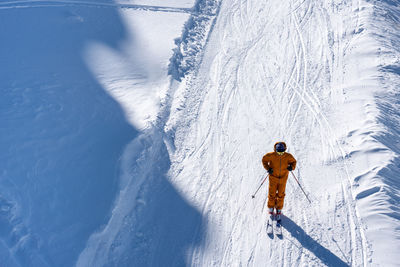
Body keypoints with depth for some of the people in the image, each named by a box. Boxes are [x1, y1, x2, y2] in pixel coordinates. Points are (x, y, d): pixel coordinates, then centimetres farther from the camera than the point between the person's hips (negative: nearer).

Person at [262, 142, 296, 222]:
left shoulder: (288, 156, -14)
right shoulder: (271, 155, -18)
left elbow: (293, 161, 4)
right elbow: (264, 159, -2)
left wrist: (292, 167, -17)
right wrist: (268, 168, -16)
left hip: (283, 178, 1)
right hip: (273, 177, -1)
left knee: (281, 195, 8)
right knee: (272, 194, 5)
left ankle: (279, 210, 26)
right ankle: (271, 208, 28)